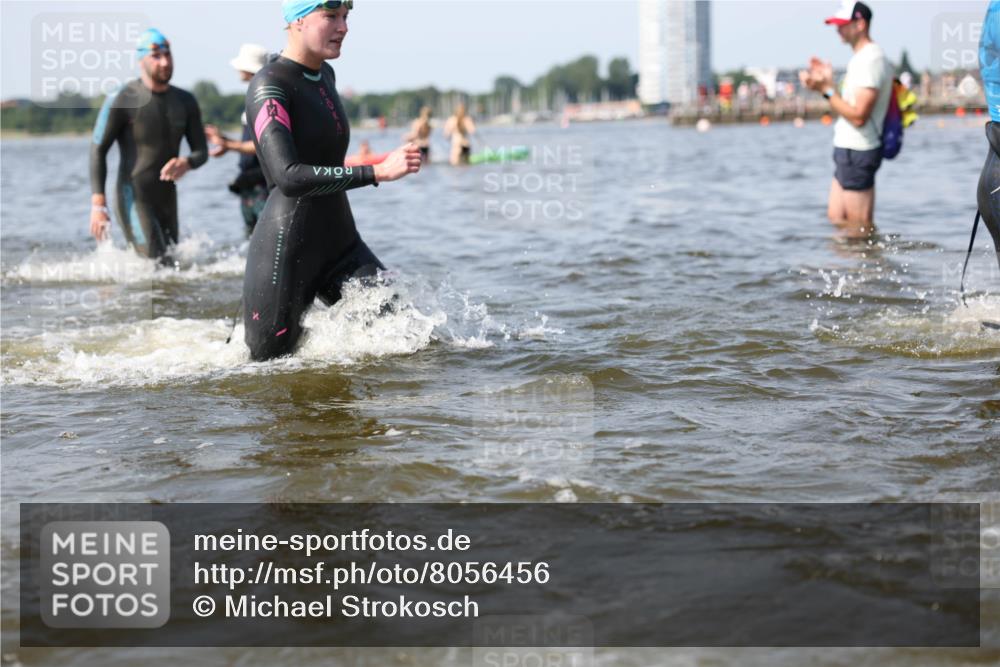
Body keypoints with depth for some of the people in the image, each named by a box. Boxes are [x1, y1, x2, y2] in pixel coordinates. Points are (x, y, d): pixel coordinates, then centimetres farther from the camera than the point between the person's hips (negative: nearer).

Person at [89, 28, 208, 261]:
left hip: (167, 201, 7)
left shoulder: (185, 102, 9)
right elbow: (98, 150, -8)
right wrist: (98, 205, -17)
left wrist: (186, 163, -16)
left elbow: (201, 151, 11)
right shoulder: (122, 100, -8)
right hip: (134, 200, -7)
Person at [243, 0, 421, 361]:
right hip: (285, 249, -7)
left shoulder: (325, 76, 11)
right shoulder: (269, 86, -14)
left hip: (340, 245, 7)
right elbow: (288, 177, -27)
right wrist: (378, 172, -31)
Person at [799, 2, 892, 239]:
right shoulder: (861, 58, 15)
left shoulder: (871, 60, -17)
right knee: (836, 218, 14)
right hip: (848, 149, 11)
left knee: (859, 228, -5)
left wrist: (827, 89, -20)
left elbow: (858, 116, -23)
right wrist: (828, 82, 10)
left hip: (857, 151, -11)